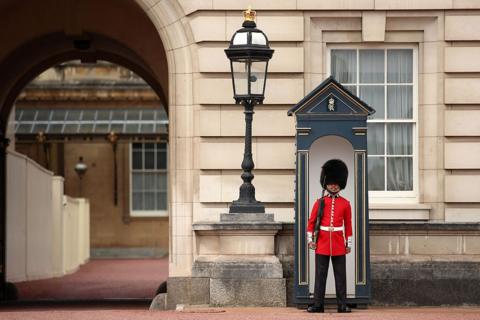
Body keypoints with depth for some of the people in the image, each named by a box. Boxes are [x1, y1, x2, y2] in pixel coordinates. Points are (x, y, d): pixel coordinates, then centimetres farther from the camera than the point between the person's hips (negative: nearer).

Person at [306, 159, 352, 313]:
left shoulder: (345, 204, 5)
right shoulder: (320, 202, 4)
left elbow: (348, 225, 7)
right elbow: (311, 222, 5)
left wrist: (348, 244, 4)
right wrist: (310, 240, -2)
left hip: (338, 243, 0)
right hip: (322, 243, 0)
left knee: (340, 275, 2)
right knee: (320, 274, 1)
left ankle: (342, 304, 6)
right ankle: (317, 304, 3)